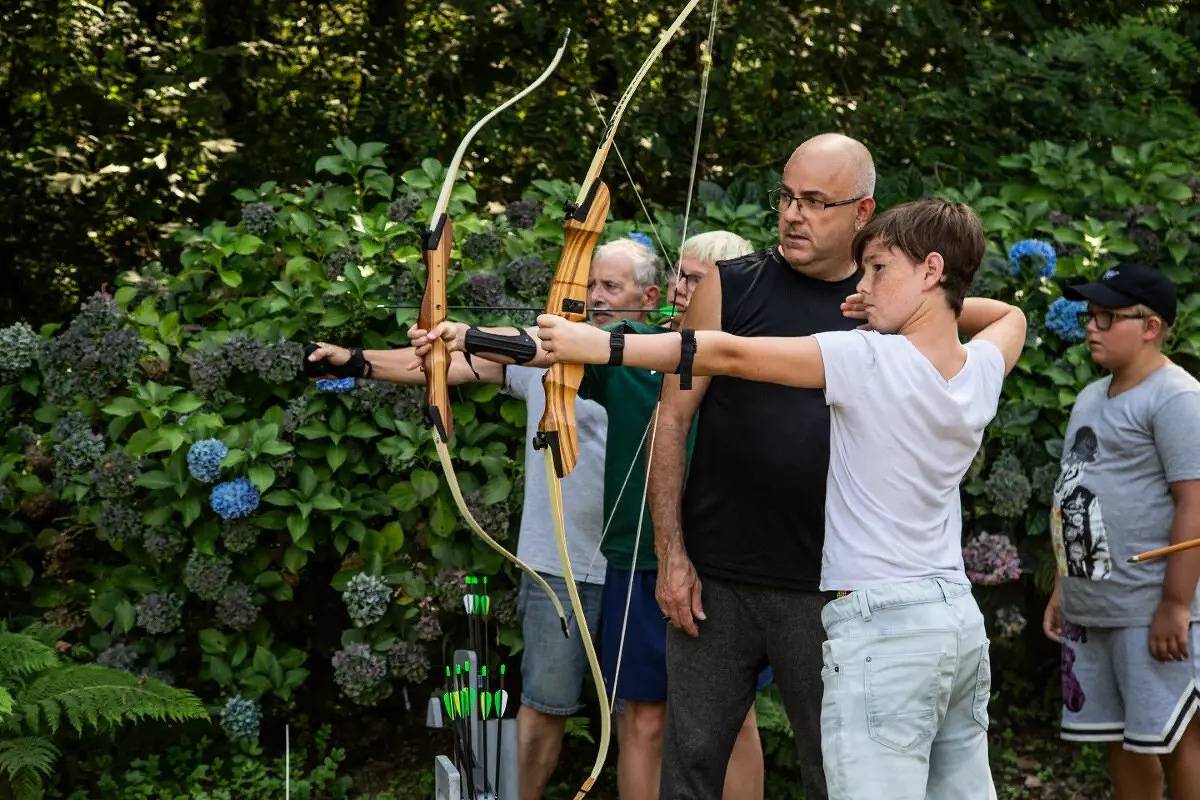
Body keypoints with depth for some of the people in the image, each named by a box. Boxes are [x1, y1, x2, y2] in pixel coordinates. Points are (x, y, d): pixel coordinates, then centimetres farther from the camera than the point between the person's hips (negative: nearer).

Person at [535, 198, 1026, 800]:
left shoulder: (871, 361, -14)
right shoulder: (982, 370, 6)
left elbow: (730, 356, -17)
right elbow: (1011, 314, 31)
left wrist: (600, 345, -17)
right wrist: (919, 312, 17)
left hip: (882, 630, -8)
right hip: (961, 621, 8)